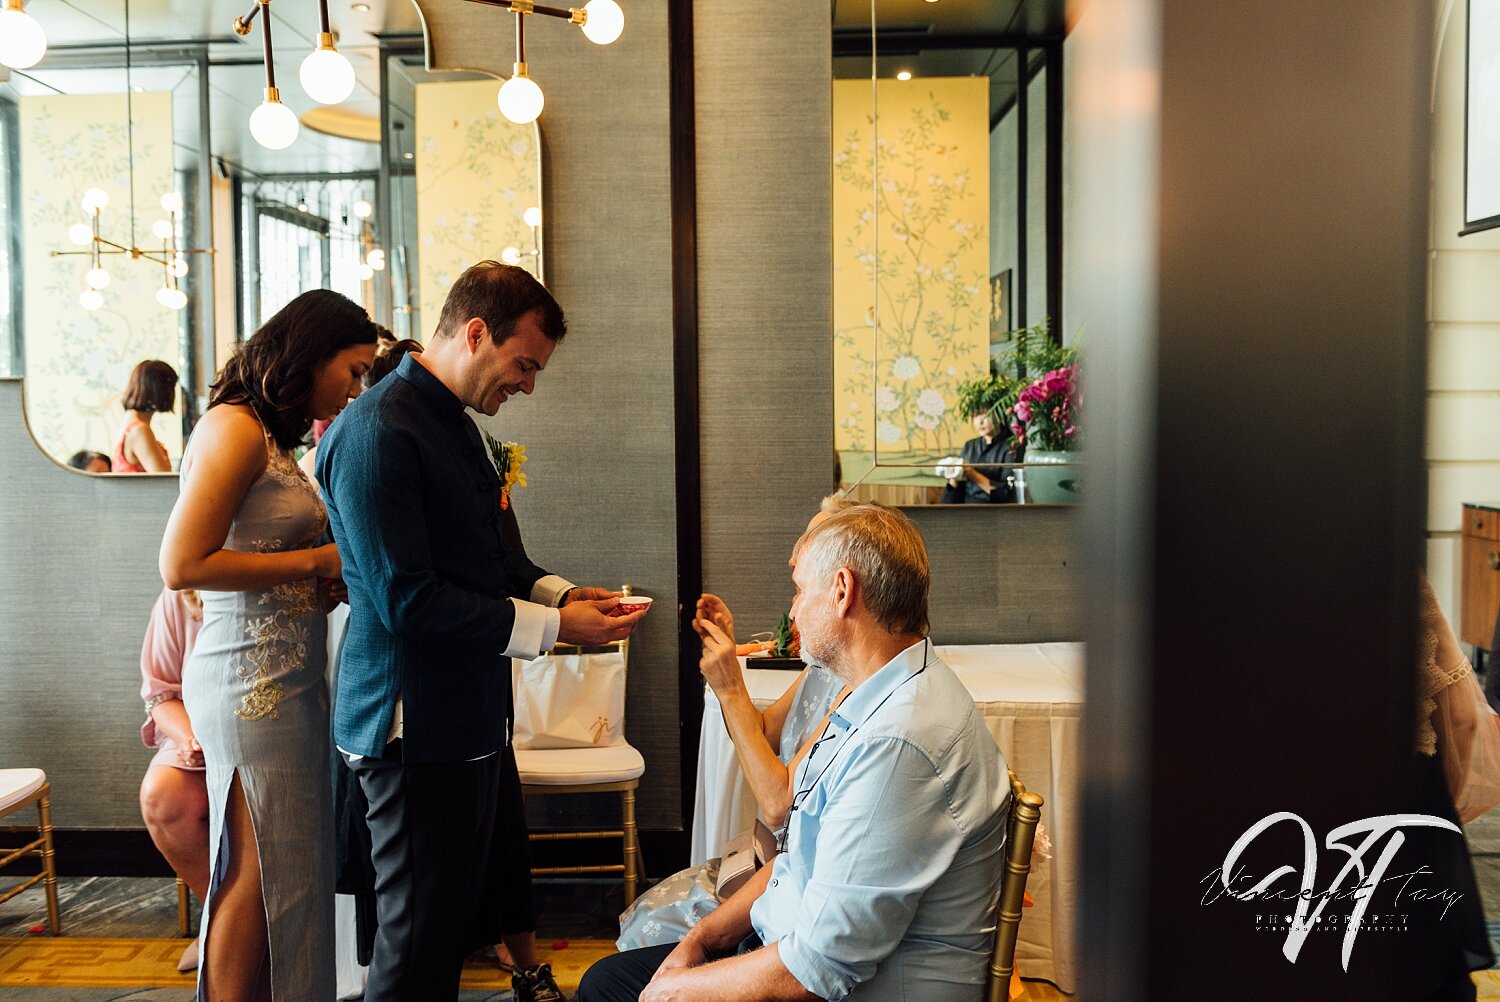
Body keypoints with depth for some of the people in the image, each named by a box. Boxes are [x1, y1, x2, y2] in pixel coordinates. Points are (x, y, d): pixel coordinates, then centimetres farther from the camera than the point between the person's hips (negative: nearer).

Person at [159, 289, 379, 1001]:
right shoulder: (234, 428, -12)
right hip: (252, 678, -9)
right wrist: (321, 560, -15)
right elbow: (183, 565, -19)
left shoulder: (271, 436, 15)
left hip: (284, 675, 9)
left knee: (286, 868, 12)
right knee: (261, 872, 0)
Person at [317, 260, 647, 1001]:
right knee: (417, 939, 2)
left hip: (467, 716, 10)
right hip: (414, 724, -10)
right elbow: (405, 599, -23)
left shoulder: (455, 424, 12)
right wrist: (551, 627, -19)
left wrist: (561, 593, 4)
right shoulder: (379, 433, -19)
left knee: (455, 916, 20)